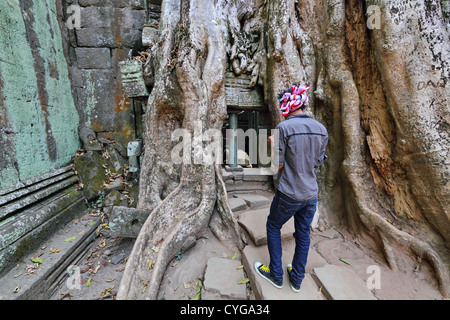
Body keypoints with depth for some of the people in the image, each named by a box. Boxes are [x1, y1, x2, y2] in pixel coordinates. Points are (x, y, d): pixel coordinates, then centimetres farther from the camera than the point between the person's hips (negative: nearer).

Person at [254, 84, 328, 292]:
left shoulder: (284, 128, -16)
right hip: (311, 193, 6)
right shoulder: (321, 129, 2)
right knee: (303, 235, 19)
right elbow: (317, 164, 8)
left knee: (273, 227, 17)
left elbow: (278, 165, -13)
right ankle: (297, 279, 37)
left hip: (289, 193, -5)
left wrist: (274, 145, 3)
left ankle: (276, 275, 30)